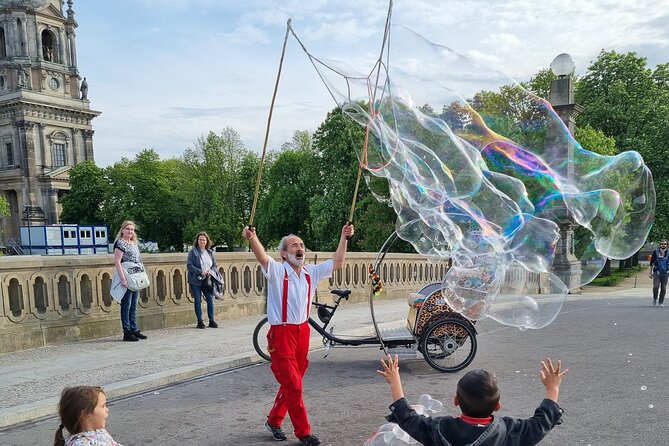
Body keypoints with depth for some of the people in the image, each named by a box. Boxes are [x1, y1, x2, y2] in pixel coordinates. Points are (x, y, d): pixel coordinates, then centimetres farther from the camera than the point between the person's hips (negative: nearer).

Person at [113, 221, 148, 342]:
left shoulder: (134, 243, 16)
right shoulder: (120, 243, -8)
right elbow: (117, 262, -16)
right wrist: (123, 279, -23)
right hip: (127, 279, -8)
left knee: (134, 306, 12)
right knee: (126, 306, -3)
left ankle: (134, 330, 18)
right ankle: (127, 332, 2)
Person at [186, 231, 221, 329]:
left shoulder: (210, 252, 11)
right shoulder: (193, 252, -2)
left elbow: (215, 265, 12)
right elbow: (190, 265, -9)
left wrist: (210, 272, -8)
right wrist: (201, 272, -18)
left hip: (208, 280, 3)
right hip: (196, 280, -3)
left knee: (210, 300, 1)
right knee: (198, 301, 2)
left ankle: (211, 321, 11)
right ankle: (200, 321, 10)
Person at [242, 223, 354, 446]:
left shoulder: (311, 272, 7)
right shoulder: (277, 271, -10)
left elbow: (337, 263, 7)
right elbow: (263, 258, -30)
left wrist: (344, 237, 0)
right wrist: (252, 239, -50)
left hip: (303, 332, 6)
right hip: (281, 334, -6)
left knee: (292, 384, 16)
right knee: (293, 386, -2)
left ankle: (274, 420, 36)